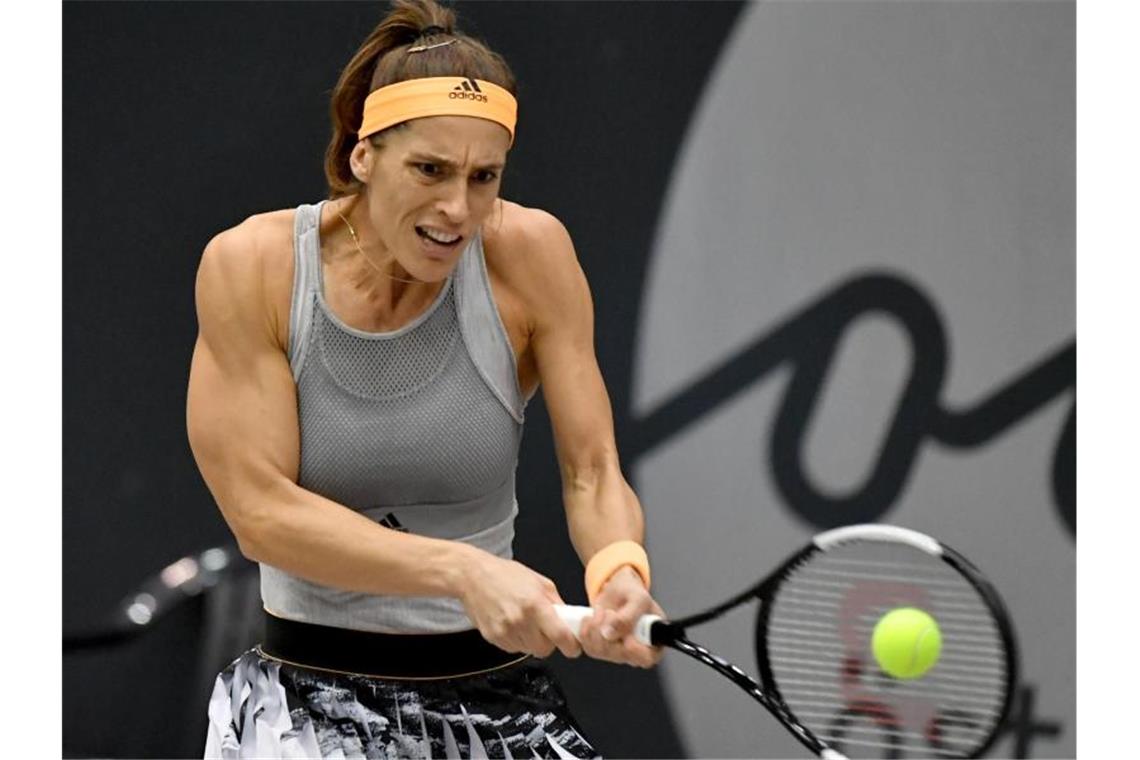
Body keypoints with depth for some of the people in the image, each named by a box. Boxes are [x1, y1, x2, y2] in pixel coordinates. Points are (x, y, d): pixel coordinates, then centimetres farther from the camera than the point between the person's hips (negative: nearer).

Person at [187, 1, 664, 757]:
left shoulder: (529, 251, -8)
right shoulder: (251, 266, -11)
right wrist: (464, 571, -27)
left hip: (497, 692, 2)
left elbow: (591, 473, -6)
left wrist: (619, 568, -29)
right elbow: (260, 508, -15)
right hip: (308, 690, -1)